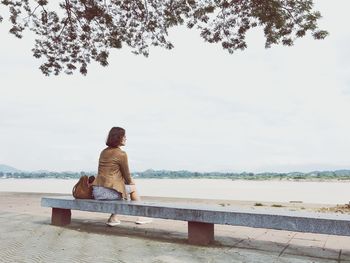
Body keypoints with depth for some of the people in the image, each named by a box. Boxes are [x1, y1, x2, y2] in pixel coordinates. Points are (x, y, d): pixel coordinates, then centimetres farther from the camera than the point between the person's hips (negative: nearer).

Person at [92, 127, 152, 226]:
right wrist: (131, 182, 23)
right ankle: (140, 217, 28)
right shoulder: (121, 154, -9)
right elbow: (127, 176, 0)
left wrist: (129, 180, 28)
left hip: (96, 192, 7)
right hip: (109, 192, -7)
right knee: (133, 187, 17)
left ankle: (113, 218, 23)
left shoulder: (104, 152, 14)